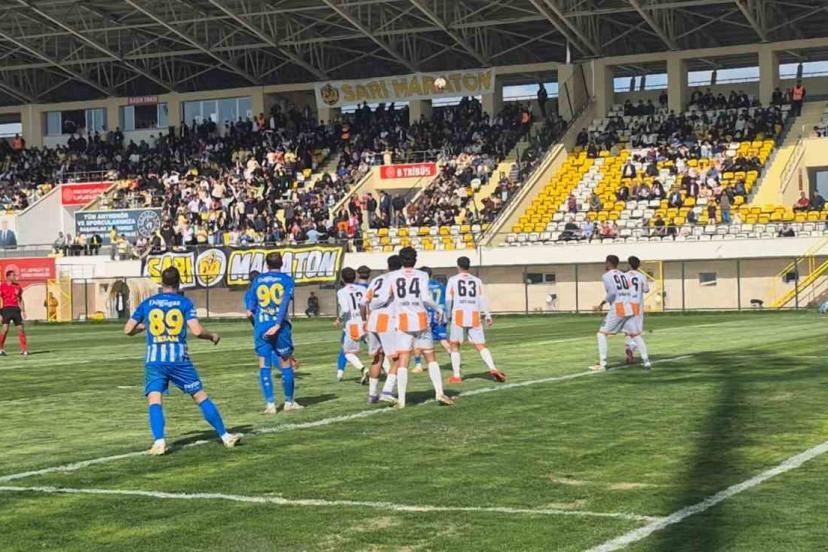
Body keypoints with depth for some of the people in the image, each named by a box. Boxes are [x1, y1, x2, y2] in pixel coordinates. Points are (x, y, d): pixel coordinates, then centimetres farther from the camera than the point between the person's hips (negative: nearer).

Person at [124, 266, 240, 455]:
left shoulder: (147, 303, 8)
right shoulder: (185, 302, 3)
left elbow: (128, 330, 8)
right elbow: (197, 331, -8)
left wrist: (142, 326, 29)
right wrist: (212, 336, 11)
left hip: (154, 360, 0)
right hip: (179, 358, 0)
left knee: (154, 400, -3)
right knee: (201, 397, 8)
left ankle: (159, 441, -23)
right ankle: (225, 436, 14)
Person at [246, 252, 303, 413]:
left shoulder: (258, 280, 9)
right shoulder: (286, 280, 2)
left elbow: (250, 301, 5)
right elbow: (285, 302, -10)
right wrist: (278, 325, -16)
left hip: (261, 327, 1)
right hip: (280, 328, -1)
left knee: (264, 366, 4)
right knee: (286, 365, 10)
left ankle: (270, 404, -1)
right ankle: (289, 402, 17)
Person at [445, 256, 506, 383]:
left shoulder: (453, 280, 7)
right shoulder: (477, 281, 13)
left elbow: (448, 300, 3)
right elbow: (482, 299, 3)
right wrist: (487, 315, 3)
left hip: (459, 315, -2)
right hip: (474, 316, 2)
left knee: (455, 345, 11)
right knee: (481, 346, 3)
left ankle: (456, 376, 7)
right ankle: (493, 368, -18)